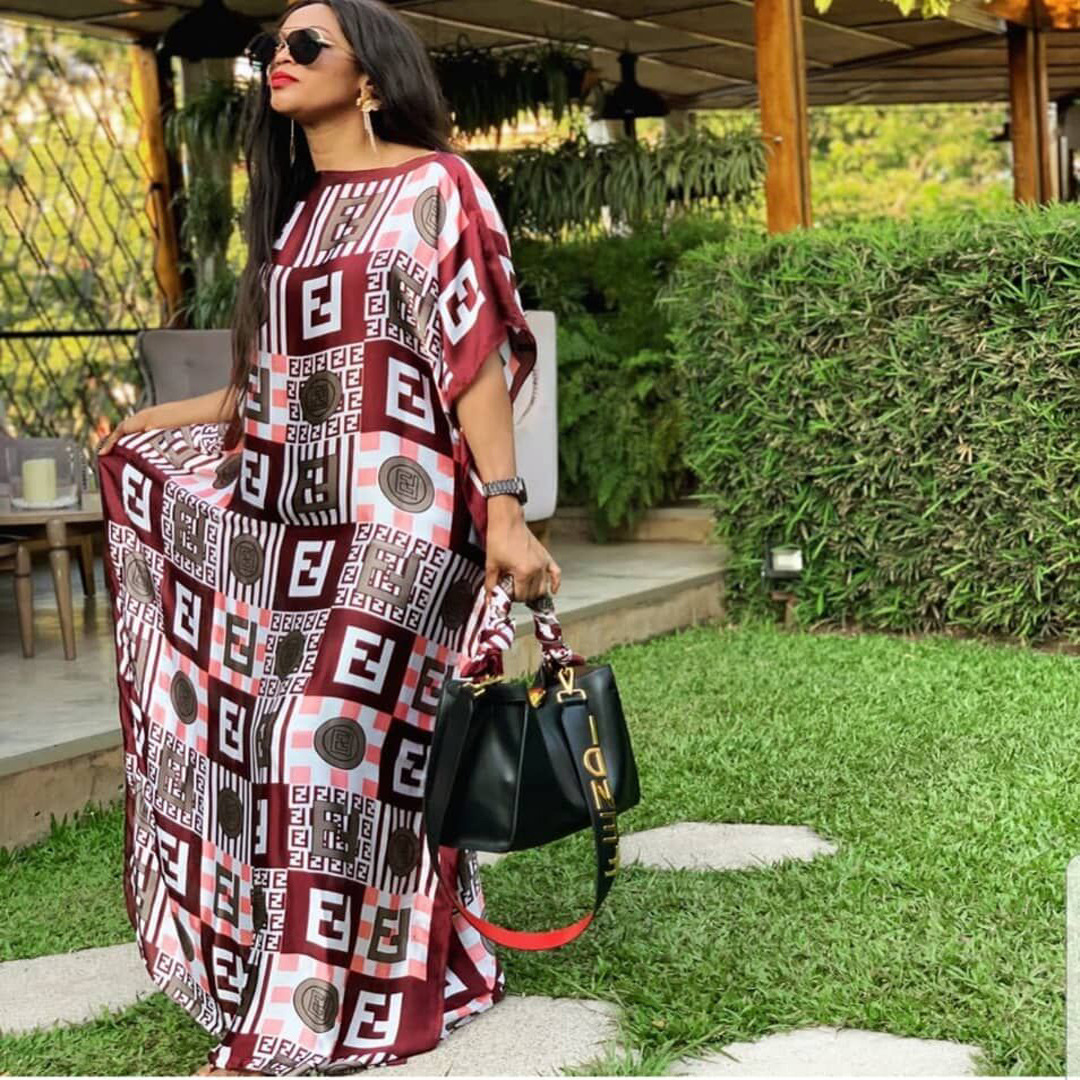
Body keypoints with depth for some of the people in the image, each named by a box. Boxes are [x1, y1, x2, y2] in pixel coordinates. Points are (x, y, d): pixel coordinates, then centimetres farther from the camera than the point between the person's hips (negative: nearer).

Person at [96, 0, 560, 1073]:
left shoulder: (432, 187, -2)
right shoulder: (294, 211, 19)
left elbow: (476, 356, -9)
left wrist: (505, 511, -18)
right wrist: (163, 420, 30)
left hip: (393, 514, -8)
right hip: (295, 517, 8)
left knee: (336, 740, -9)